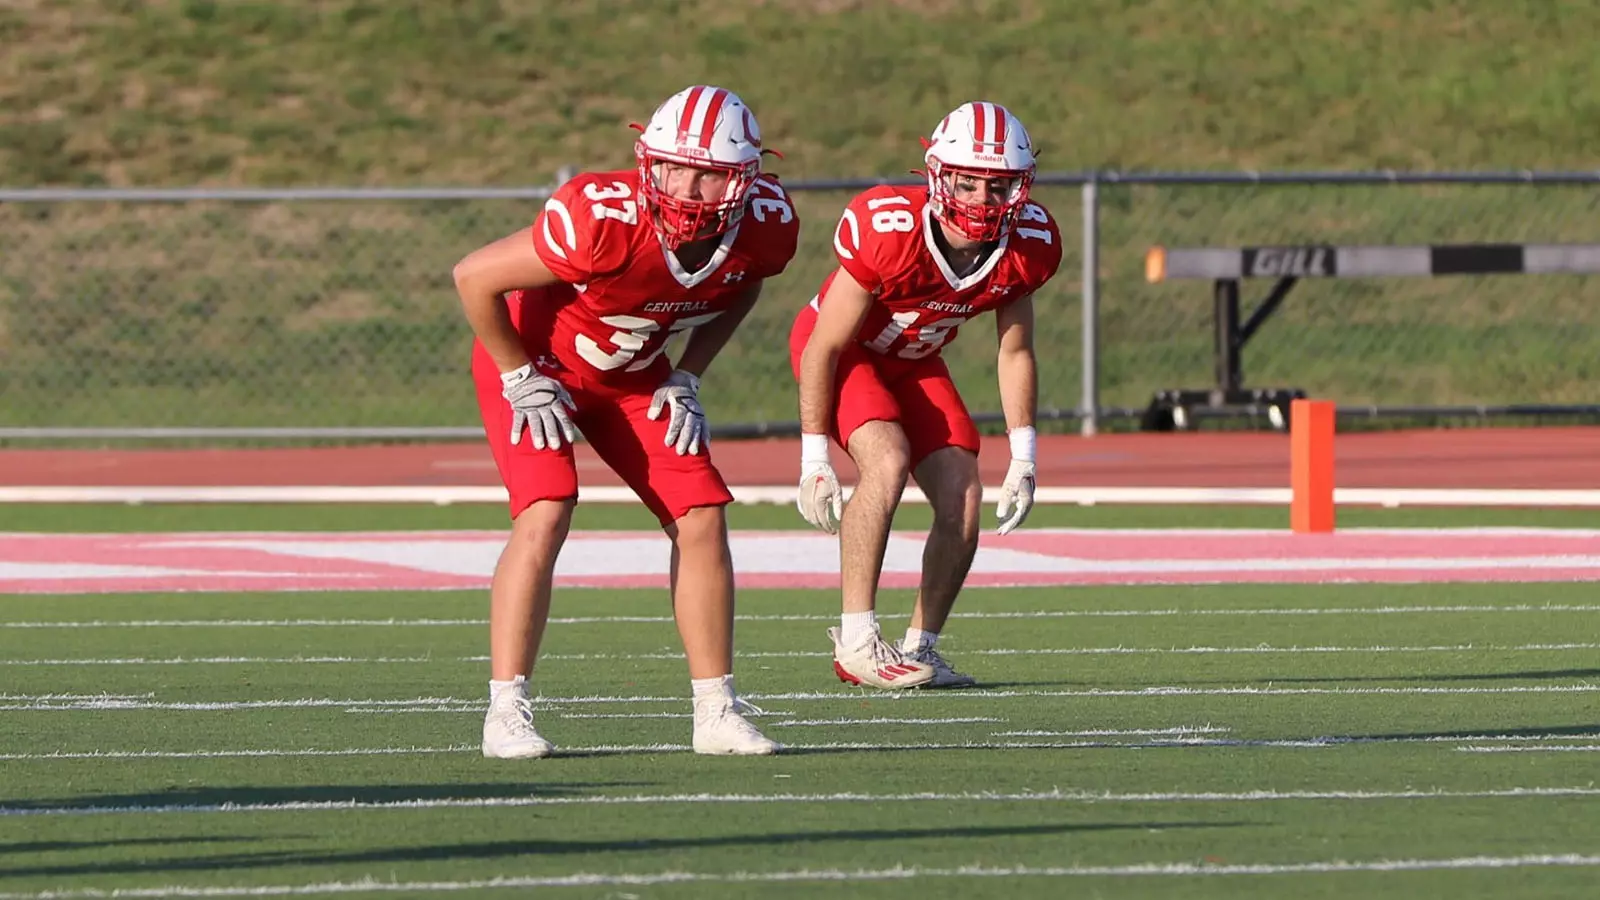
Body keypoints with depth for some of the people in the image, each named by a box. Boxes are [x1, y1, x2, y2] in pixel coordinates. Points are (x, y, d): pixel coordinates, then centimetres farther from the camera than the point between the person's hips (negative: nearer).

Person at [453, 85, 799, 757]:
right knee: (545, 517, -22)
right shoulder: (605, 219, -38)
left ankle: (717, 711, 8)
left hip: (631, 374, 5)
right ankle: (506, 712, -15)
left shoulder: (765, 227, -21)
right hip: (535, 360, -5)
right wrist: (523, 381, -17)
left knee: (701, 519, -2)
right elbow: (474, 278, -26)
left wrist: (687, 378, -3)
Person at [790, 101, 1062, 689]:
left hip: (916, 362, 6)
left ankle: (921, 648, 7)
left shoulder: (1028, 245, -18)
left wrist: (1023, 457, -4)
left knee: (963, 500, -8)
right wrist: (814, 459, -21)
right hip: (844, 350, -6)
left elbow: (1014, 352, -1)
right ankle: (856, 643, -26)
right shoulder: (890, 230, -35)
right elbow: (826, 348, -25)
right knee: (887, 462, -30)